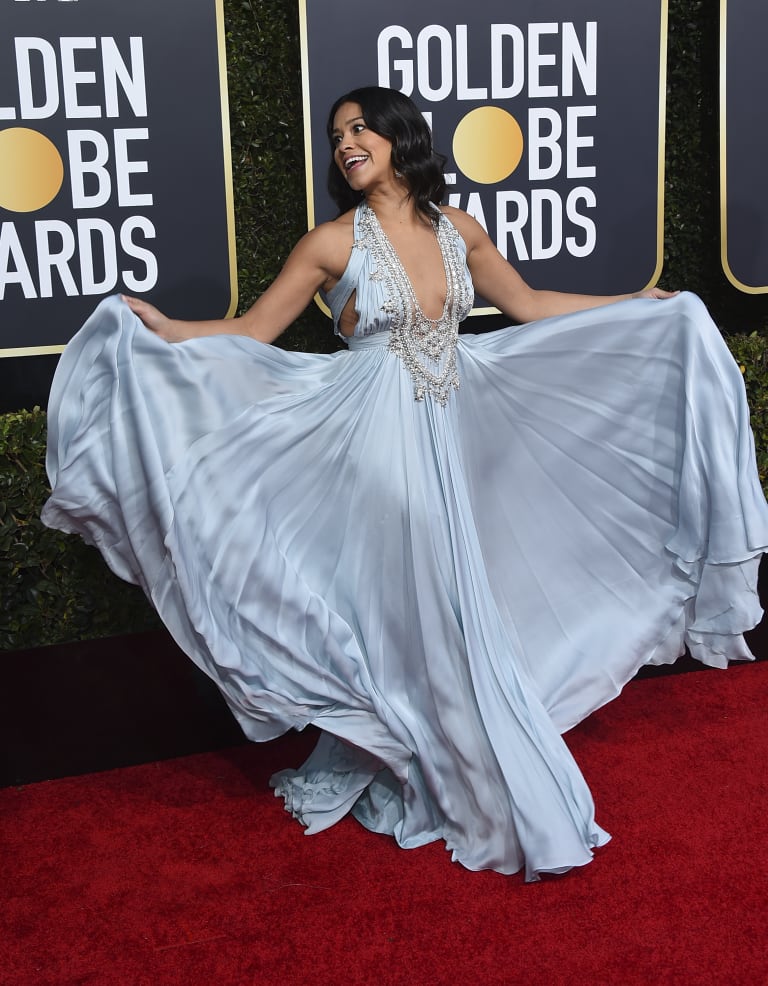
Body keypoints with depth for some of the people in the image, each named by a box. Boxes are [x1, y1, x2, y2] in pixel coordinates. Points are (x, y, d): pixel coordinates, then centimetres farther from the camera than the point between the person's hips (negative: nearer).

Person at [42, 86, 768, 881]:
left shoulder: (455, 228, 4)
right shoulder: (334, 243, -8)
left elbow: (529, 307, 14)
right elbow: (251, 335, -6)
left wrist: (644, 306, 16)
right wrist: (159, 329, -21)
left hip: (451, 440, 5)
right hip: (377, 444, -4)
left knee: (452, 602, 11)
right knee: (394, 613, 1)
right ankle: (386, 770, 21)